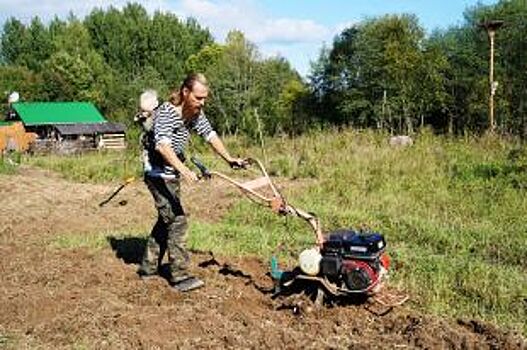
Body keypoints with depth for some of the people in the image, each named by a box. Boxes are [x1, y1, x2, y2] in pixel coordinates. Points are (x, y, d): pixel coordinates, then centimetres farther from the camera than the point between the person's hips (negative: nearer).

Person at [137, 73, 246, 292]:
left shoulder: (196, 113, 1)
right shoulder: (166, 112, -24)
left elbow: (210, 135, 11)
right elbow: (162, 144, -37)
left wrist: (229, 159, 6)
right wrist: (184, 169, -50)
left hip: (172, 175, 9)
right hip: (158, 175, -9)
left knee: (166, 219, 17)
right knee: (177, 220, -13)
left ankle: (148, 267, 30)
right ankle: (179, 276, -7)